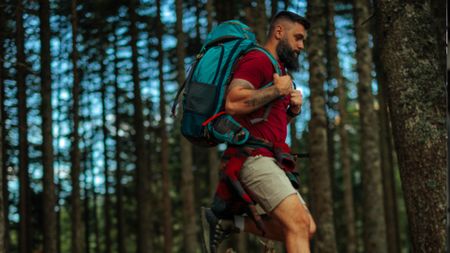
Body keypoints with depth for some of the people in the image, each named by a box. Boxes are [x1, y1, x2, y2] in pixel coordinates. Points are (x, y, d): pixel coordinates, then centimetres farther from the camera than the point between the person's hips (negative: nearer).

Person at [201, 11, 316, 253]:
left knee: (305, 228, 3)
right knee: (298, 223, -22)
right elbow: (233, 103, -22)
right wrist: (278, 90, -12)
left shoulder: (277, 70, 26)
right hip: (253, 156, -10)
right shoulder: (257, 60, -6)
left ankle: (225, 222, 5)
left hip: (269, 161, 10)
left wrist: (293, 110, 11)